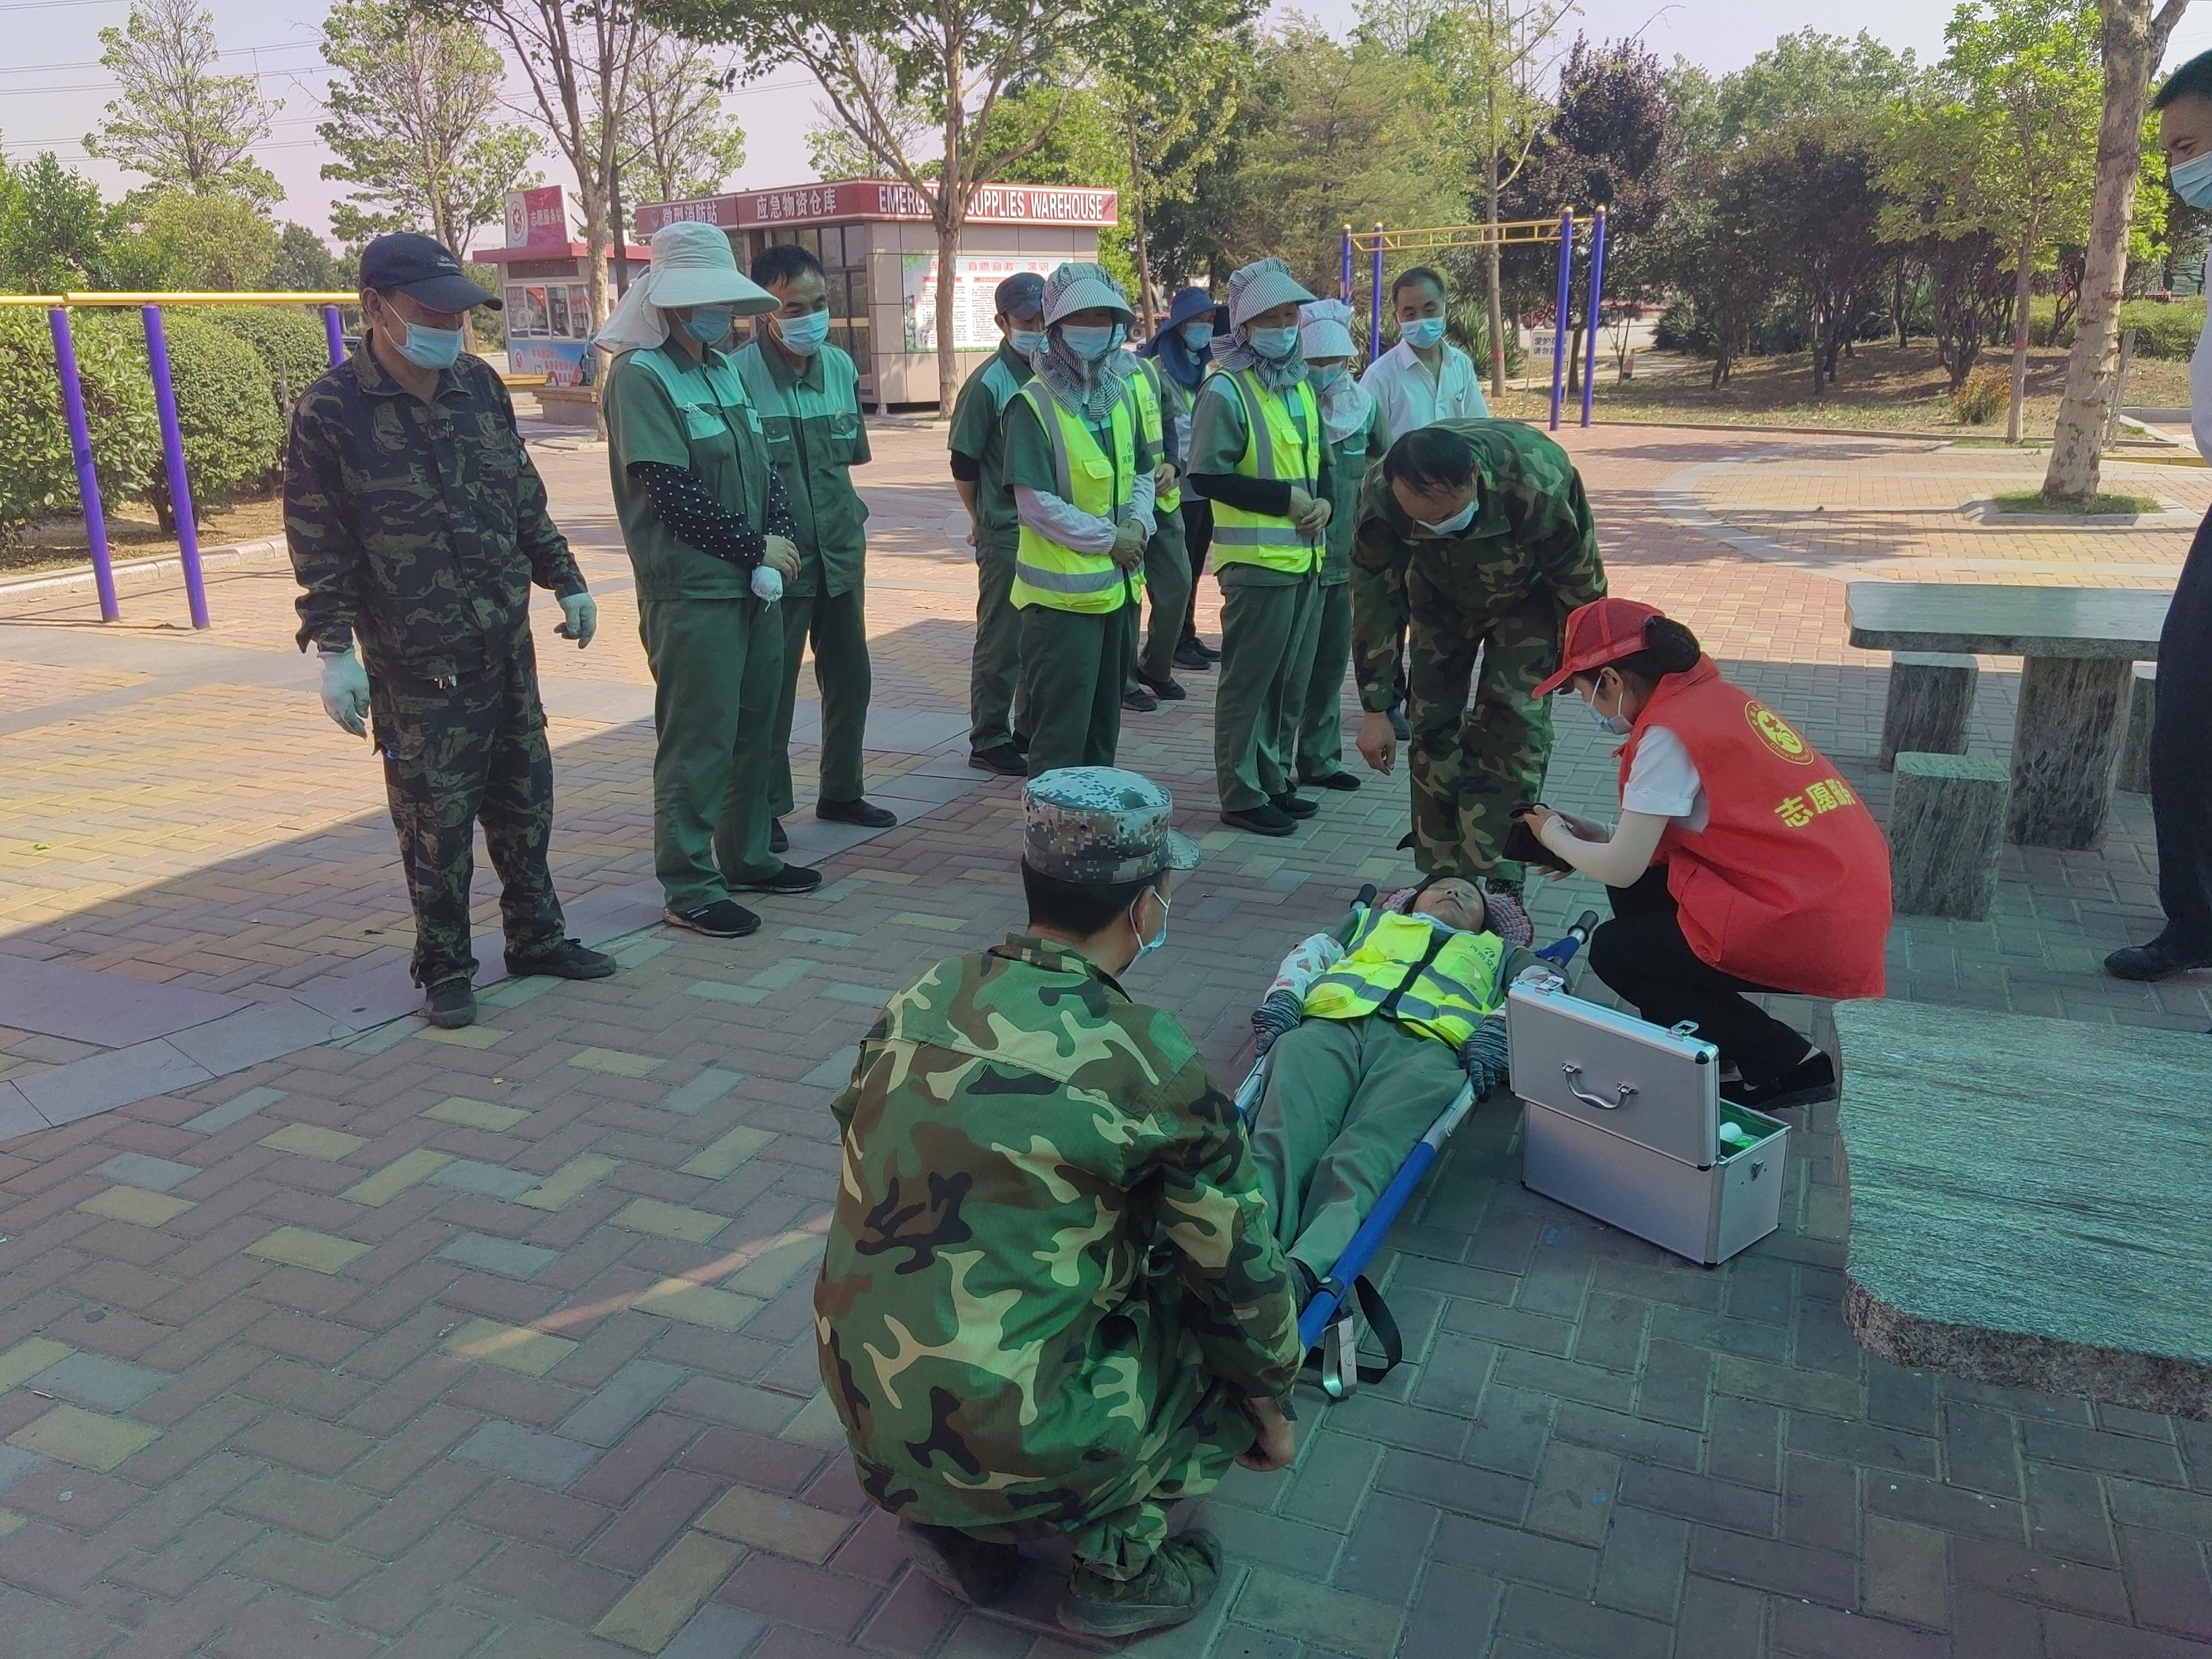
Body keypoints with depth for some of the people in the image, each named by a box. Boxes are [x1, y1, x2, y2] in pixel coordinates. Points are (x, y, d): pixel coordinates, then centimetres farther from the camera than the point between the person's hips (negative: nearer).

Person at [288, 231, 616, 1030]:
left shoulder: (479, 385, 6)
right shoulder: (329, 412, -9)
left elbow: (524, 497, 16)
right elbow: (318, 545, -8)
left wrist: (565, 580, 16)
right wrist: (334, 649, -12)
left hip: (507, 641, 5)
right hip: (416, 662, -5)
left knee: (524, 795, 13)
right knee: (436, 816, 1)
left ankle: (536, 936, 28)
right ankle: (445, 966, 16)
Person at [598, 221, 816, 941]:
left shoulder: (724, 368, 15)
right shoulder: (639, 376, -11)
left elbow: (762, 467, 14)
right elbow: (672, 492, -18)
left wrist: (780, 542, -4)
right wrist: (757, 547, -12)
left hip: (754, 585, 8)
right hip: (690, 593, -8)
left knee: (756, 728, 15)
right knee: (696, 742, -2)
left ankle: (746, 857, 29)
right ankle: (688, 887, 8)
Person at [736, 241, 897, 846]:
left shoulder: (841, 366, 4)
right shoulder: (740, 374, -15)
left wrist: (849, 520, 16)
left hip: (840, 553, 6)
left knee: (849, 677, 14)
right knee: (769, 689, 5)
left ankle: (840, 792, 31)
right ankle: (767, 807, 20)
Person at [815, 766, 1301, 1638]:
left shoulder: (919, 1000, 0)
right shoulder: (1151, 1067, -15)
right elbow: (1244, 1274, -2)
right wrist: (1272, 1410, 19)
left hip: (865, 1418, 6)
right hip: (1019, 1448, -5)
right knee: (1231, 1321, 15)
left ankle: (960, 1529, 18)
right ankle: (1122, 1558, 10)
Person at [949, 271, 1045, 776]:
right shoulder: (989, 384, -11)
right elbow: (964, 467, -4)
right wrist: (987, 521, 7)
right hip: (1008, 537, -6)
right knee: (1002, 641, 2)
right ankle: (989, 741, 12)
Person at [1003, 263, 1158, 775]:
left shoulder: (1123, 392, 9)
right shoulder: (1034, 403, -13)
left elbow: (1141, 472, 17)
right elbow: (1035, 504, -17)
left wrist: (1137, 524, -3)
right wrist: (1107, 539, -14)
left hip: (1119, 583, 7)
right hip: (1062, 590, -7)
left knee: (1104, 717, 18)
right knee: (1061, 731, -2)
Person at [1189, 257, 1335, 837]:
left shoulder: (1301, 385, 15)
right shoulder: (1226, 391, -11)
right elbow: (1207, 476, -17)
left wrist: (1324, 500, 0)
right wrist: (1286, 498, -18)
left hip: (1305, 557, 8)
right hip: (1256, 563, -8)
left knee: (1292, 680, 14)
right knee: (1248, 681, -1)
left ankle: (1274, 779, 27)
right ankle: (1241, 796, 8)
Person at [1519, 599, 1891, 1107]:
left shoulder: (1666, 731, -15)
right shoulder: (1713, 697, 11)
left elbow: (1622, 869, -11)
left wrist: (1556, 839, 8)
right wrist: (1600, 837, 16)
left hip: (1812, 937, -9)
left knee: (1613, 951, 3)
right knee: (1641, 889, 15)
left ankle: (1789, 1065, 4)